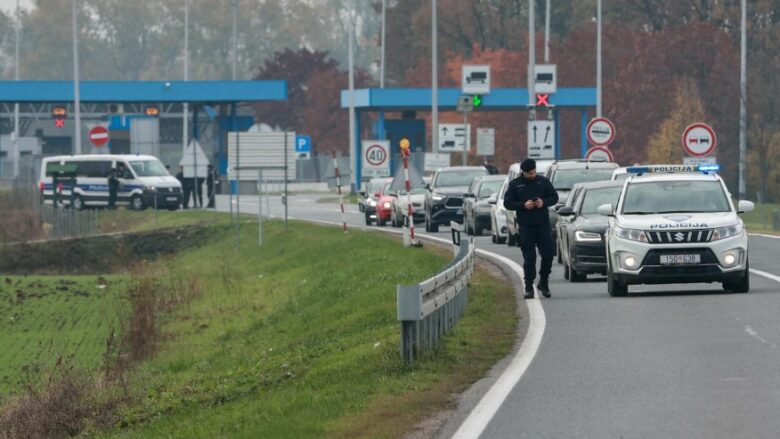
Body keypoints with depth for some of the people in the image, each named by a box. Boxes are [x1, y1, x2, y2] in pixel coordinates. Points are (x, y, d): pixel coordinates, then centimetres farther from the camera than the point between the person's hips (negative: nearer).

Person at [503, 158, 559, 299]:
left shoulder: (543, 182, 5)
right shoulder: (515, 185, 2)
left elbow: (554, 197, 10)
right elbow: (507, 203, 0)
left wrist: (544, 202, -10)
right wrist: (523, 205, -14)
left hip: (543, 225, 2)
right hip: (525, 227, -2)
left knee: (548, 253, -1)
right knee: (529, 258, -1)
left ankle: (543, 282, 18)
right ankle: (529, 287, 4)